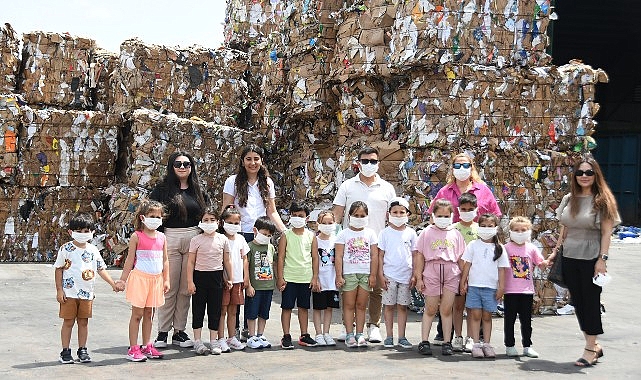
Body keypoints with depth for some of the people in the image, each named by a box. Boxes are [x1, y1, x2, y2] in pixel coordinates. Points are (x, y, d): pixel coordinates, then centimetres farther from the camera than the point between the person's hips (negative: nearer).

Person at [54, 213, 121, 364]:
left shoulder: (93, 250, 6)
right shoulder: (66, 249, -5)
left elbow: (101, 269, 10)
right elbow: (59, 269, -1)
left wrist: (113, 284, 3)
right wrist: (59, 290, -6)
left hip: (87, 293, 3)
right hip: (69, 293, -3)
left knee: (83, 322, 10)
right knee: (68, 322, 3)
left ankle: (82, 350, 20)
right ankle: (65, 351, 14)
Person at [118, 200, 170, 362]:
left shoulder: (162, 237, 8)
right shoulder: (137, 236, -5)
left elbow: (165, 260, 12)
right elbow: (130, 260, -3)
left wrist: (166, 280, 10)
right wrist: (123, 279, -5)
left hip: (156, 279, 5)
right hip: (140, 277, -5)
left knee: (148, 313, 12)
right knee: (137, 314, -1)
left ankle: (147, 346, 20)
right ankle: (133, 349, 4)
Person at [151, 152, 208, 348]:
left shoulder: (196, 190, 14)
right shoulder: (163, 189, 2)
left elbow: (203, 217, 18)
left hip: (193, 240, 4)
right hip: (169, 240, -3)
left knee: (186, 289, 6)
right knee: (168, 288, -1)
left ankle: (180, 331, 15)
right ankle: (162, 332, 8)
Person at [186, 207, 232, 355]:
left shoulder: (222, 239, 3)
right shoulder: (196, 240, -2)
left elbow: (227, 261, 10)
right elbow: (191, 262, -2)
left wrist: (229, 278, 9)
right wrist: (190, 281, -7)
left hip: (216, 277, 2)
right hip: (200, 276, -1)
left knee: (215, 310, 6)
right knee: (198, 309, 3)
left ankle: (214, 341, 13)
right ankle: (198, 341, 10)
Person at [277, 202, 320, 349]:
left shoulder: (311, 236, 5)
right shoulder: (286, 235, 0)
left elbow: (315, 258, 6)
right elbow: (281, 257, -2)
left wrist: (315, 277, 1)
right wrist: (280, 277, -8)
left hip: (306, 278, 2)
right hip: (289, 277, -2)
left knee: (304, 307, 11)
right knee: (287, 307, 0)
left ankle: (304, 336, 19)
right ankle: (286, 337, 7)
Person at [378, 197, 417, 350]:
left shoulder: (411, 233, 5)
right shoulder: (385, 233, 1)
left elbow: (415, 255, 8)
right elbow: (381, 255, 2)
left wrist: (414, 275, 3)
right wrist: (381, 275, -4)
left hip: (406, 275, 1)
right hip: (389, 274, -1)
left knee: (402, 306, 6)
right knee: (389, 305, 3)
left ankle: (402, 337, 11)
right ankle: (389, 336, 11)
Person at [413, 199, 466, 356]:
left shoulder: (455, 234, 12)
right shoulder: (427, 232, 7)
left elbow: (461, 258, 12)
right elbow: (420, 255, 5)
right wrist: (418, 277, 0)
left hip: (451, 272, 1)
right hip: (431, 271, -1)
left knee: (446, 309, 2)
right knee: (430, 309, 3)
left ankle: (447, 343, 10)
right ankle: (424, 341, 10)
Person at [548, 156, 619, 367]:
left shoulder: (602, 200, -6)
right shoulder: (568, 199, 8)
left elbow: (606, 232, -8)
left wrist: (602, 259, -14)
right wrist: (555, 251, 10)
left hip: (591, 259, -5)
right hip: (570, 258, 5)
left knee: (591, 302, 1)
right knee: (578, 302, 10)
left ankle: (590, 349, 11)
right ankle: (594, 345, 23)